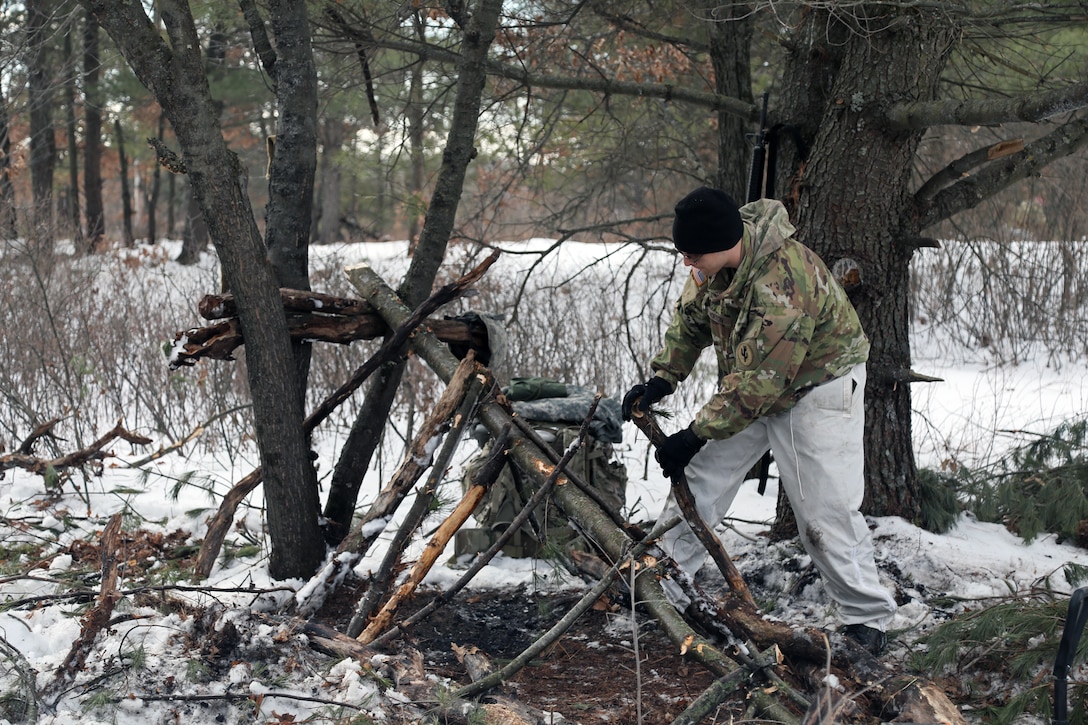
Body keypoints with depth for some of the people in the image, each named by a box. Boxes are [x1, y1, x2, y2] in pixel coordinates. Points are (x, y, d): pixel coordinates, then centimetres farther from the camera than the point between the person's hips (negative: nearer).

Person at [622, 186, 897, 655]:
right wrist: (662, 379, -6)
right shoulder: (715, 259, -13)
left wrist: (694, 436, -30)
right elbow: (691, 317, 5)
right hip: (749, 382, 8)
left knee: (825, 509, -10)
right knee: (698, 477, 8)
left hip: (814, 385, -8)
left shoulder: (783, 285, -38)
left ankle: (867, 619, 2)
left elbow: (757, 383, -35)